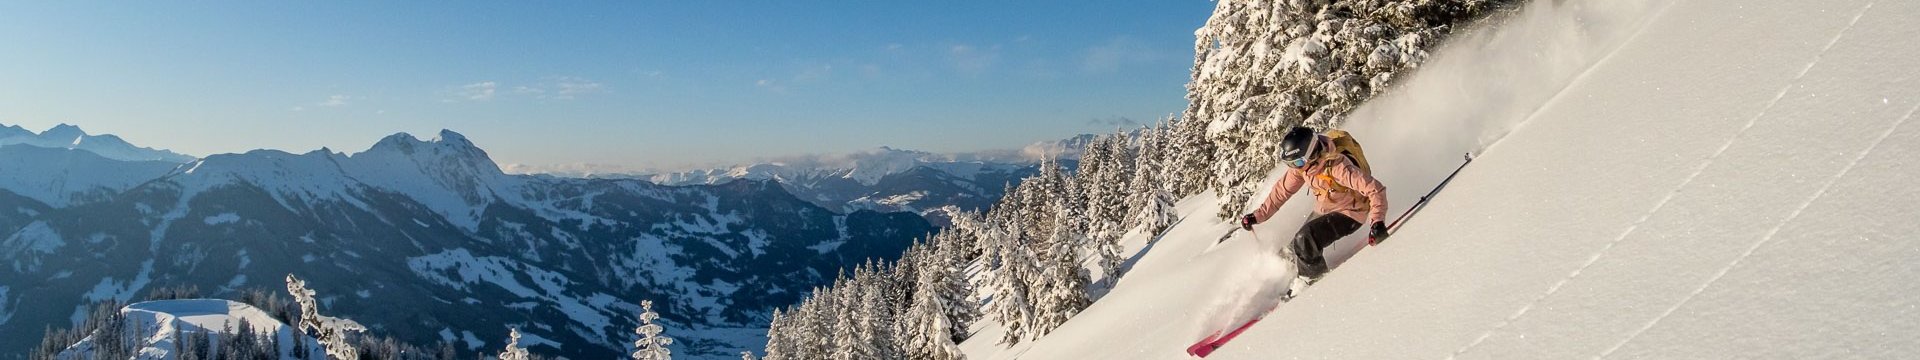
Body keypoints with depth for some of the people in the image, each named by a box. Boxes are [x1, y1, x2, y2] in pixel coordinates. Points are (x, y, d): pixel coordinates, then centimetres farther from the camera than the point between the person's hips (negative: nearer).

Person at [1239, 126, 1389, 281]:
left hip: (1349, 213, -7)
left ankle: (1315, 281, -1)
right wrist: (1258, 216, -3)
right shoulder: (1300, 164, -13)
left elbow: (1375, 189, -35)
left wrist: (1377, 222, -47)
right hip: (1323, 210, 7)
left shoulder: (1337, 166, -35)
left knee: (1304, 239, -23)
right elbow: (1282, 190, 0)